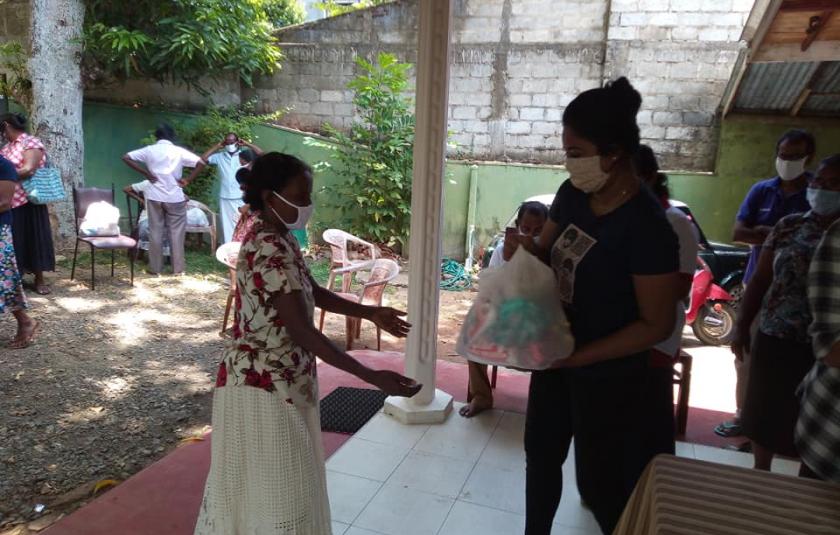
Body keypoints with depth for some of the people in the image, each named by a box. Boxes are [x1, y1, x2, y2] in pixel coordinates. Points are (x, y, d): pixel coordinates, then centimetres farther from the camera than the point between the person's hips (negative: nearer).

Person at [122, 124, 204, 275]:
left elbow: (126, 157, -1)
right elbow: (200, 163, -11)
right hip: (175, 198, -1)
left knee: (155, 232, 8)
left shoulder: (149, 150, 1)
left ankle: (155, 268, 14)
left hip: (154, 197, 2)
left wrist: (145, 173, 0)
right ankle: (178, 268, 8)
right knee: (176, 232, 6)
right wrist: (187, 180, -5)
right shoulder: (179, 151, -4)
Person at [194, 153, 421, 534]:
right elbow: (304, 333, -29)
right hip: (266, 384, -10)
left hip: (271, 380, 10)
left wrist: (370, 313, 7)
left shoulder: (276, 240, 5)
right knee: (277, 490, 7)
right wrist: (373, 377, -29)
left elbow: (314, 292, 15)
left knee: (253, 483, 25)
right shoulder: (271, 252, -26)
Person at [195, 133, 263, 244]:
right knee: (228, 228, 6)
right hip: (225, 200, 2)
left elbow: (261, 154, -8)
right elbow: (203, 159, 0)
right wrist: (217, 146, 4)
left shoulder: (244, 155, 3)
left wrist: (246, 144, -3)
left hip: (242, 199, -2)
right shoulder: (219, 156, 9)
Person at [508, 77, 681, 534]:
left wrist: (578, 357, -22)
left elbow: (656, 324, -21)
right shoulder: (572, 194, -4)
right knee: (541, 453, 23)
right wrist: (525, 247, -13)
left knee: (599, 482, 11)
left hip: (607, 375, -7)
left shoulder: (646, 226, -25)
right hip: (555, 357, 7)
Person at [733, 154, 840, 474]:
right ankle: (760, 474, 36)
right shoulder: (789, 226, 3)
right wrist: (742, 325, 0)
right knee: (764, 413, 14)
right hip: (775, 340, 2)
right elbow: (759, 279, 5)